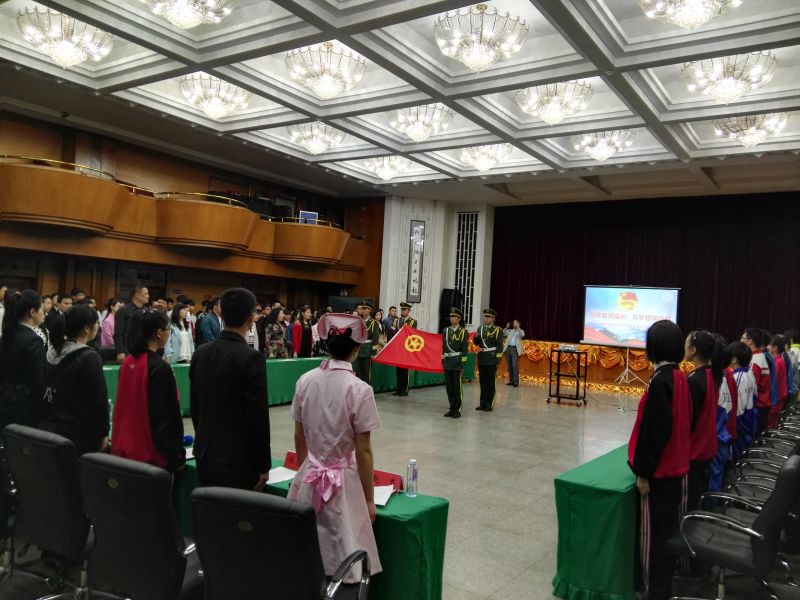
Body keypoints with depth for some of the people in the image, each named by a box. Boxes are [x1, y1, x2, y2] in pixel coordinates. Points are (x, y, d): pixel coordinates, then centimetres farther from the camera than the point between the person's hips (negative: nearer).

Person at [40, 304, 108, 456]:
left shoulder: (53, 353, 4)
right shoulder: (89, 358, -17)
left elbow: (50, 392, 14)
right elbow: (99, 399, -15)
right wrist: (103, 433, -5)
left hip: (49, 427, 7)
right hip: (79, 433, -7)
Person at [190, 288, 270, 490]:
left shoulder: (201, 353, 2)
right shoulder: (251, 358, -17)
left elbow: (195, 405, 11)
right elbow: (258, 416, -16)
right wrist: (263, 465, -6)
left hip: (206, 454, 7)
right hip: (238, 460, -6)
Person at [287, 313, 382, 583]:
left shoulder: (305, 381, -4)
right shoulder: (359, 389, -18)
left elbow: (299, 437, 6)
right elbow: (363, 452, -12)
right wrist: (369, 499, -1)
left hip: (309, 477, 5)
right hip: (343, 481, -5)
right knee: (344, 569, 9)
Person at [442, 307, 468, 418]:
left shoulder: (463, 331, -5)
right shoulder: (445, 330, 10)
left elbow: (465, 349, -7)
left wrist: (463, 364, -11)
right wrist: (443, 360, 11)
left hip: (457, 362, -5)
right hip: (447, 362, 5)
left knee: (457, 387, 0)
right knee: (449, 387, 8)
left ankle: (458, 410, 8)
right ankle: (452, 408, 18)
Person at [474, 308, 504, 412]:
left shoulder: (498, 330, -5)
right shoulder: (480, 328, 10)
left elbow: (500, 347, -7)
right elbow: (476, 343, 14)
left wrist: (498, 360, -11)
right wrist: (476, 337, -8)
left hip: (491, 360, -5)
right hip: (481, 359, 5)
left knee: (490, 383, 2)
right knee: (483, 383, 10)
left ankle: (489, 404, 8)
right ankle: (483, 403, 17)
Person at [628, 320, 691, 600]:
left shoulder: (660, 380, -22)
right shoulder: (679, 377, 4)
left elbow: (654, 429, -22)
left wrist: (643, 471, -15)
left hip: (659, 470, -8)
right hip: (676, 466, 9)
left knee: (655, 529, 4)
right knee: (668, 526, 19)